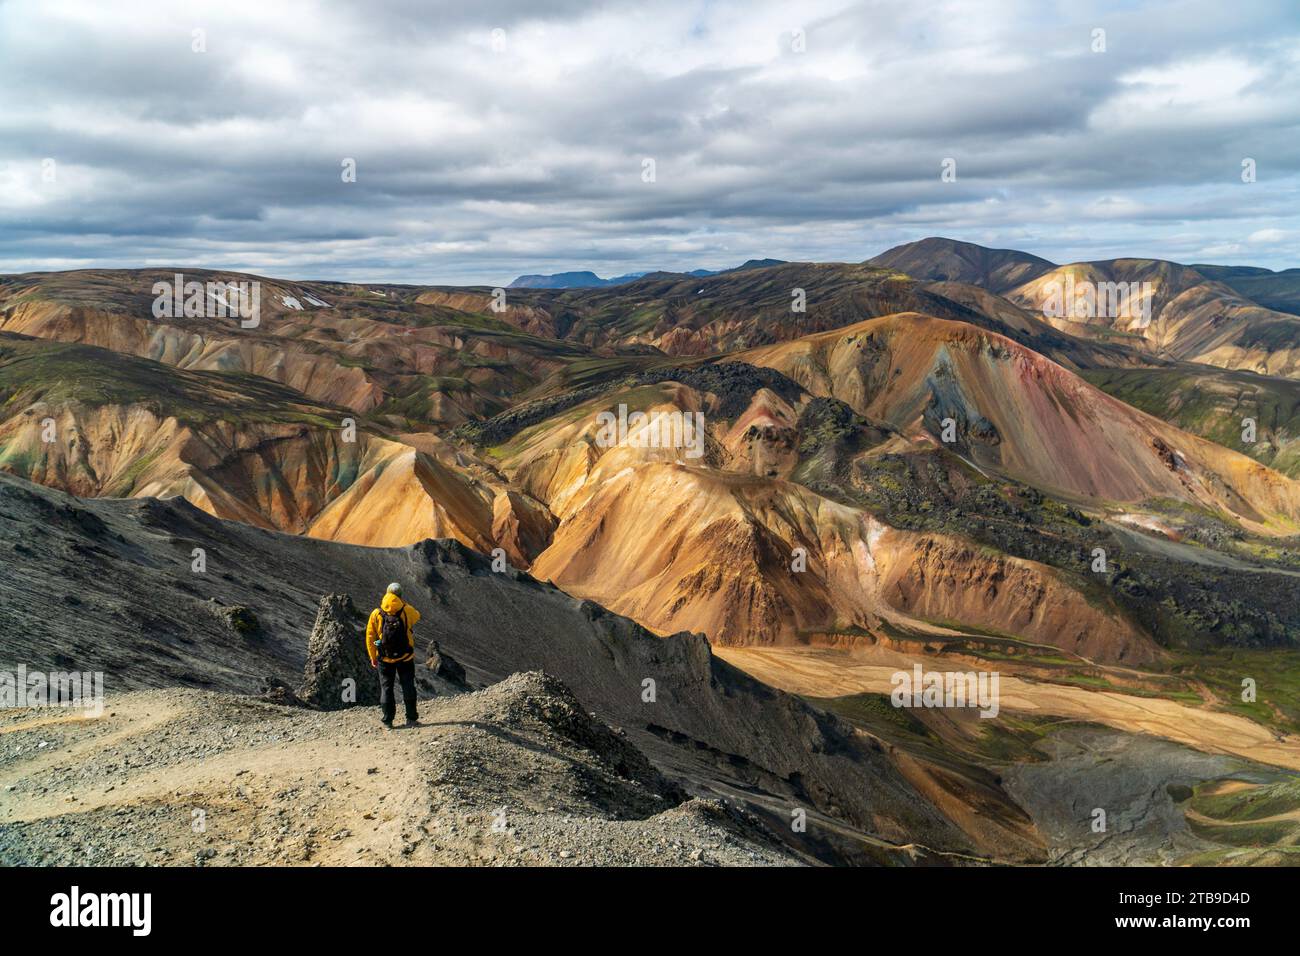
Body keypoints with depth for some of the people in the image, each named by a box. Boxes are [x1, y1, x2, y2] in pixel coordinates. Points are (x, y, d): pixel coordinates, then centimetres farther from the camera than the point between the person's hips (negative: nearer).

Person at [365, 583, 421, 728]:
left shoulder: (376, 614, -6)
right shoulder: (407, 611, -9)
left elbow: (370, 637, -2)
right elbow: (417, 616, 15)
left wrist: (373, 657, 7)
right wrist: (403, 604, 19)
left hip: (385, 659, 0)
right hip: (405, 658, 0)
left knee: (386, 688, 10)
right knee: (408, 687, 10)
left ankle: (387, 720, 11)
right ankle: (411, 718, 12)